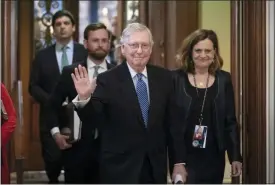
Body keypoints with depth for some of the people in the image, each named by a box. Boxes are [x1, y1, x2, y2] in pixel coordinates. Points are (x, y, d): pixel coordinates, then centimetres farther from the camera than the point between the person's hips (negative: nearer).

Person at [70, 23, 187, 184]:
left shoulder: (164, 77, 3)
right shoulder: (108, 80, -8)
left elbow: (173, 122, 7)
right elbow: (91, 120, -12)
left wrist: (179, 161, 6)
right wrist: (84, 98, -32)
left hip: (156, 167, 3)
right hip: (120, 168, -3)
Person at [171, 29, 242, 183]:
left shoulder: (224, 79, 4)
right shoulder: (176, 78, -3)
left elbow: (230, 121, 6)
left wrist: (235, 156, 2)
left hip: (214, 156, 3)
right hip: (184, 155, -3)